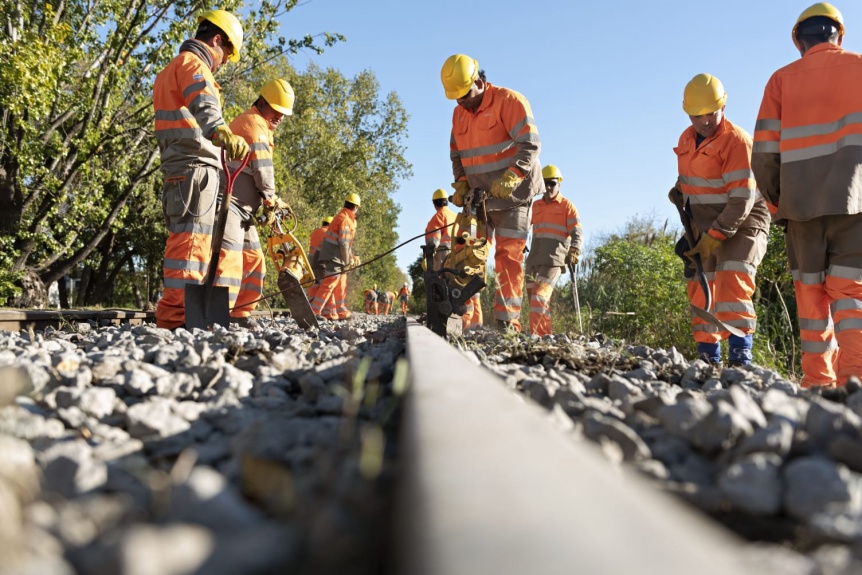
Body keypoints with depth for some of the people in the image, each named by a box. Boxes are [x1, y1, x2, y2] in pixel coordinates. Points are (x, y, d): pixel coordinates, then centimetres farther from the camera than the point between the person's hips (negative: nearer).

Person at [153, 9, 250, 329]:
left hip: (178, 165, 10)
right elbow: (203, 107, -26)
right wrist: (224, 134, -44)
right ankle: (176, 315, -19)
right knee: (191, 238, -15)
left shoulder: (171, 69, 31)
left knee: (183, 238, 13)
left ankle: (171, 314, 18)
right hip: (196, 164, -10)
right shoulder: (193, 63, -3)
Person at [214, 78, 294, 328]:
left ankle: (240, 313, 16)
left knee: (253, 259, 11)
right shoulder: (253, 122, -5)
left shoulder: (261, 127, 27)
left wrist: (270, 201, 7)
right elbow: (262, 168, -12)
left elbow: (256, 172, 21)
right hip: (228, 201, -11)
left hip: (243, 207, 11)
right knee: (229, 257, -22)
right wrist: (271, 200, -3)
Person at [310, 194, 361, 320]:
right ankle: (314, 311, -15)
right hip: (334, 256, -10)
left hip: (337, 257, 10)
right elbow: (343, 243, -19)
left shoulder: (347, 218, 17)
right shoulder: (344, 219, -14)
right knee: (329, 283, -14)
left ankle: (342, 312, 21)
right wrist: (347, 262, -16)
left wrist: (352, 257, 18)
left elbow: (348, 242, 21)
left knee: (341, 285, 14)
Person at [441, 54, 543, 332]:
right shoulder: (459, 113, 11)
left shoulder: (509, 101, -10)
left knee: (508, 256, -7)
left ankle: (508, 322, -4)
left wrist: (510, 178, -30)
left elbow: (530, 144, -18)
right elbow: (456, 154, 19)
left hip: (511, 194, -6)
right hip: (478, 196, 6)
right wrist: (461, 184, 2)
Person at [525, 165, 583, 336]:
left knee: (540, 296, -18)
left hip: (554, 259, -6)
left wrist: (574, 251, -21)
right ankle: (546, 334, 13)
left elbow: (577, 233, -4)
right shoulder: (536, 205, 18)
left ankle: (536, 334, -21)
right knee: (534, 297, 5)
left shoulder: (567, 206, 4)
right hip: (534, 258, 6)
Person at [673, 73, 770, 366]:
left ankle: (740, 356, -25)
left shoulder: (737, 140, -18)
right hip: (705, 226, 7)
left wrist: (714, 236, -25)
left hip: (742, 222, -7)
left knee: (731, 279, -25)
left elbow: (742, 199, -23)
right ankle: (708, 357, 15)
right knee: (700, 286, 5)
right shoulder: (686, 139, 6)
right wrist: (680, 190, 6)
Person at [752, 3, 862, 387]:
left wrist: (778, 201, 13)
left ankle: (817, 380, 7)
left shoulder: (783, 79, 9)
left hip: (802, 203, 1)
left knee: (811, 293, 9)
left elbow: (763, 155, 1)